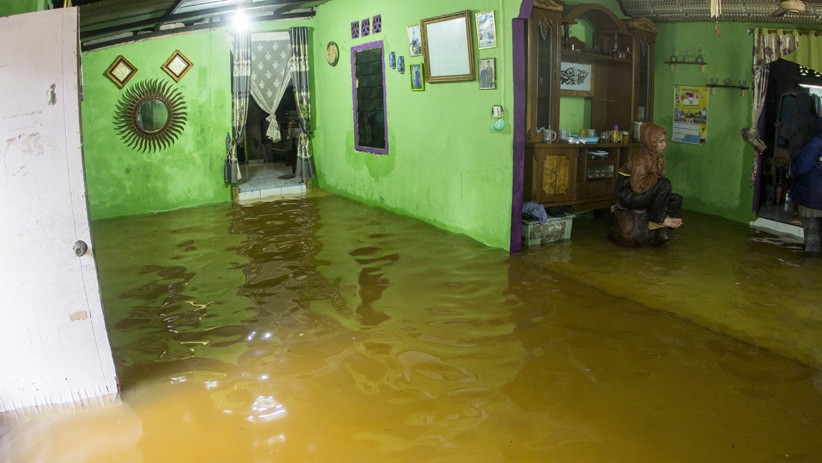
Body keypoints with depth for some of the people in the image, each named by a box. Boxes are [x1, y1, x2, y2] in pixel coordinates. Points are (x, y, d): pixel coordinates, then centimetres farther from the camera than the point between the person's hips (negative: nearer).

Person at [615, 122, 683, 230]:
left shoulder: (656, 156, 6)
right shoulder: (642, 157, -22)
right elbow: (638, 187, -28)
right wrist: (654, 178, -14)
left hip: (642, 193, 9)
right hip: (627, 194, -9)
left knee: (676, 199, 0)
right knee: (665, 184, -23)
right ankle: (658, 219, -10)